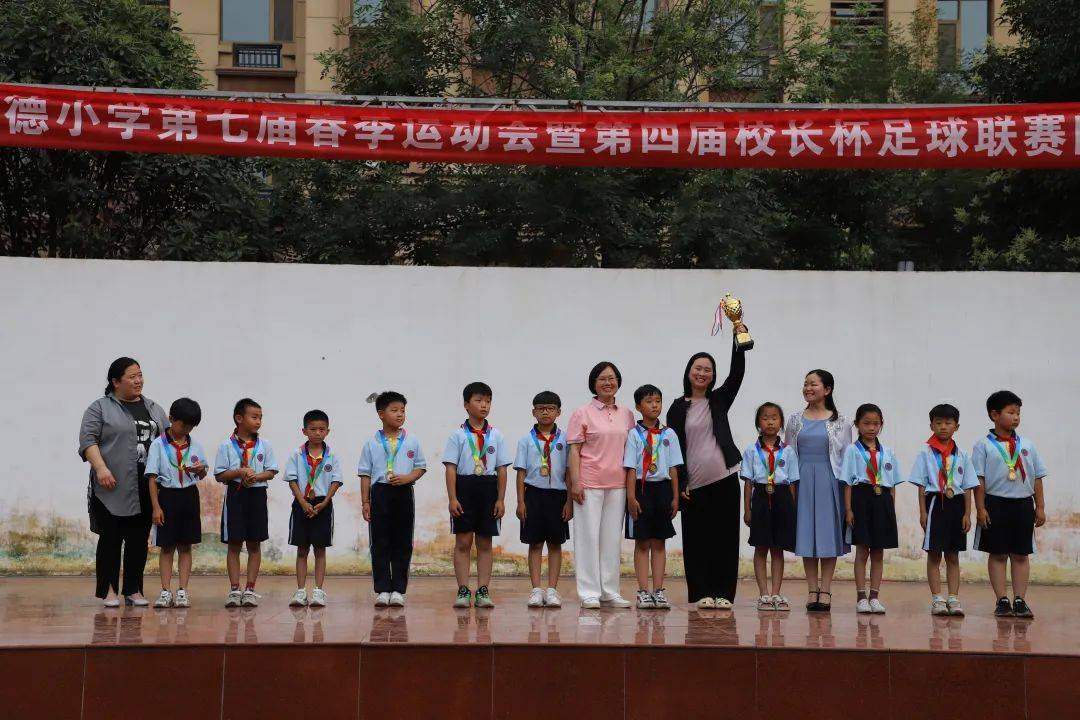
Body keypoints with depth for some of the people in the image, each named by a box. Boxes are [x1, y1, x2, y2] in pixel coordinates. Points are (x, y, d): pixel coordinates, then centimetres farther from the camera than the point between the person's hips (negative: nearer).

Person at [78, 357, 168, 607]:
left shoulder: (154, 409, 15)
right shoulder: (100, 408, 0)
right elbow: (88, 440, -8)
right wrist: (100, 468, -19)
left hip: (147, 488, 4)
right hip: (114, 487, -4)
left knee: (139, 540, 5)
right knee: (111, 539, -2)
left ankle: (133, 590, 10)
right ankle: (109, 590, 3)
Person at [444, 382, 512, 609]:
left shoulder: (496, 436, 7)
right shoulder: (458, 435, 0)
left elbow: (502, 469, 7)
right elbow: (451, 468, -3)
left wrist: (500, 499, 1)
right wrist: (452, 498, -10)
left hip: (488, 488, 2)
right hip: (464, 487, -2)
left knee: (485, 542, 5)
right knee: (463, 541, -1)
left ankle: (483, 591, 8)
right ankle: (463, 590, 2)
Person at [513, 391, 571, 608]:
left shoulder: (564, 439, 3)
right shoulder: (527, 440, 3)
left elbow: (569, 472, 3)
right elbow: (521, 472, 3)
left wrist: (569, 501, -2)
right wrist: (521, 502, -3)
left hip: (557, 494, 0)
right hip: (533, 493, 0)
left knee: (555, 543, 4)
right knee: (535, 543, 2)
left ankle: (552, 589, 8)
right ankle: (537, 589, 6)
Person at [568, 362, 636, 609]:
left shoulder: (626, 415, 11)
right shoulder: (582, 413, 0)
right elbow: (575, 451, -3)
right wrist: (575, 482, -11)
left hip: (617, 484, 4)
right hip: (589, 483, -4)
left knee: (613, 537, 8)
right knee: (589, 536, -2)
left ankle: (610, 591, 15)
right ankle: (590, 592, 3)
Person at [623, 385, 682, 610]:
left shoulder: (668, 435, 7)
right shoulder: (634, 434, -2)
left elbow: (673, 468, 8)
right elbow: (631, 468, -5)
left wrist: (675, 497, 4)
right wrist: (631, 497, -11)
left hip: (662, 488, 3)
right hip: (641, 488, -3)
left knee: (659, 542, 6)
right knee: (642, 543, 1)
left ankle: (658, 591, 8)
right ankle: (643, 592, 4)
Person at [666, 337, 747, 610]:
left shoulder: (719, 400, 9)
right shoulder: (678, 408, 4)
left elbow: (737, 373, -5)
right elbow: (674, 448, 1)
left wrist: (739, 341, -16)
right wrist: (681, 483, -5)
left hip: (724, 478, 1)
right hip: (694, 484, -1)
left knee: (725, 537, 1)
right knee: (697, 539, 2)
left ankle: (722, 593, 6)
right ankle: (702, 593, 8)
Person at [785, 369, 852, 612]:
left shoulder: (840, 422, 2)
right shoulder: (795, 420, 8)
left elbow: (847, 456, 2)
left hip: (829, 480, -2)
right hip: (803, 481, 2)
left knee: (828, 533, -1)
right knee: (806, 534, 3)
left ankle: (826, 590, 5)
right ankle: (812, 590, 9)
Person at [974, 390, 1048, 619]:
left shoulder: (1027, 445, 8)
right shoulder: (984, 446, -2)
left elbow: (1037, 478, 10)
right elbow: (979, 480, -5)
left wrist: (1040, 508, 5)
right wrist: (980, 508, -11)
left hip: (1023, 503, 3)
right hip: (996, 504, -3)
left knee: (1020, 555, 5)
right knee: (997, 554, 2)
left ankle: (1020, 600, 9)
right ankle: (1002, 601, 7)